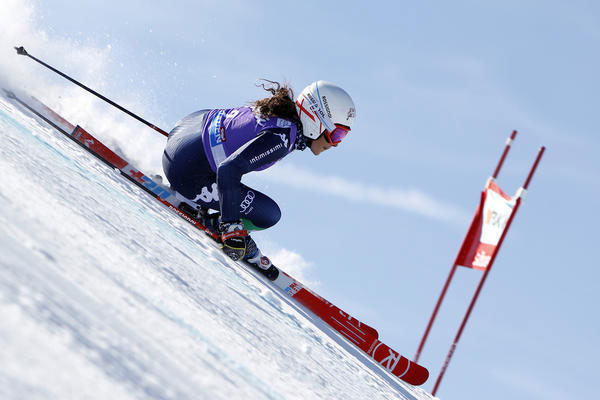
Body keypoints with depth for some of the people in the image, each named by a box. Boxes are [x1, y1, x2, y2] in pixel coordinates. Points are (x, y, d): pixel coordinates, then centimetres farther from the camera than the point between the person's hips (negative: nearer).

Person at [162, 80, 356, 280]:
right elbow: (228, 171, -34)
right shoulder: (282, 137, -26)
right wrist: (231, 226, -34)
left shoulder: (284, 110, 1)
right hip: (186, 172, -9)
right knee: (269, 214, -9)